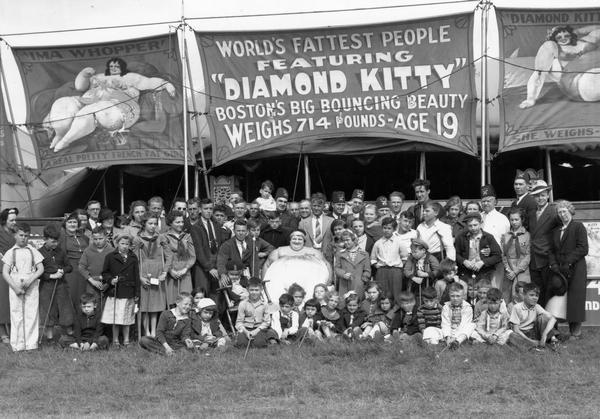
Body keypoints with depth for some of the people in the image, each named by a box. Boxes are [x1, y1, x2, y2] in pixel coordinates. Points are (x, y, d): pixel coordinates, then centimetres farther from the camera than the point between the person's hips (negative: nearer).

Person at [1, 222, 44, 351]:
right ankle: (17, 345, 3)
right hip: (15, 287, -1)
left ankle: (31, 344, 2)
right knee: (16, 315, -2)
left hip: (31, 287, 1)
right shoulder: (11, 252, 6)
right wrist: (15, 287, -10)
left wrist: (30, 280, -10)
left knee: (31, 315, -2)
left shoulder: (32, 251, 9)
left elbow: (41, 269, 5)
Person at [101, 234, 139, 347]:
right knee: (115, 318, 1)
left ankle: (126, 340, 15)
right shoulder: (110, 257, 4)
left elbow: (136, 277, 10)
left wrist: (137, 293, 6)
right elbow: (105, 273, 8)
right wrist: (110, 280, -12)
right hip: (115, 292, -1)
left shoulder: (133, 258, 9)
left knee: (127, 318, 6)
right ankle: (115, 340, 12)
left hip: (129, 293, 1)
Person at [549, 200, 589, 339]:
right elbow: (552, 250, 17)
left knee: (575, 299, -6)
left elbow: (583, 249, -9)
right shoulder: (556, 231, 19)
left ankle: (576, 331, -1)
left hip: (576, 270, -6)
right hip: (560, 270, 6)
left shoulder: (578, 227, -1)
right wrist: (554, 264, -2)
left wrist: (568, 263, -13)